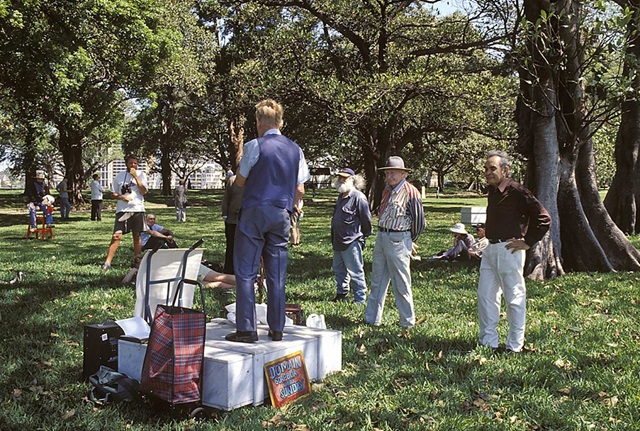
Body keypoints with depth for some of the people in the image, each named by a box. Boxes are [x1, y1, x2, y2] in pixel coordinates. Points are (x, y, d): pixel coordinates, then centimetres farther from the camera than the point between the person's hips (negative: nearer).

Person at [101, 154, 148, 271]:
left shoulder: (141, 174, 5)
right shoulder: (119, 175, 7)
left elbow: (143, 191, -8)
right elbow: (113, 193, 10)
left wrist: (135, 176, -11)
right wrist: (121, 197, -10)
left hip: (137, 209, 0)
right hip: (122, 209, 0)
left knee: (137, 235, 5)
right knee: (116, 235, -8)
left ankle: (137, 260, 16)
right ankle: (107, 262, -8)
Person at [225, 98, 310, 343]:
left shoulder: (255, 146, -7)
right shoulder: (295, 149, 8)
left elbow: (240, 181, 3)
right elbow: (300, 190, 8)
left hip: (255, 212, -5)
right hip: (282, 214, 5)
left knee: (246, 272, 1)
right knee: (277, 275, 9)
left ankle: (246, 329, 0)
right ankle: (276, 329, 13)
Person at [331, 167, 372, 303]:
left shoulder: (358, 197, -15)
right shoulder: (341, 196, 13)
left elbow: (366, 220, -12)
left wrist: (363, 237, -5)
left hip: (351, 242, -9)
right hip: (338, 241, 10)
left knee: (355, 272, -2)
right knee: (339, 269, 19)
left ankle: (360, 299, 7)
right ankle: (341, 293, 35)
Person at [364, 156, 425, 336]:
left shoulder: (411, 192, -10)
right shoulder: (386, 191, 12)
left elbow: (419, 221, -5)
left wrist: (410, 241, 6)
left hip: (398, 240, -8)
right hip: (381, 238, 8)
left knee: (401, 284, -1)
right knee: (377, 281, 12)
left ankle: (408, 323, 11)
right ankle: (371, 320, 20)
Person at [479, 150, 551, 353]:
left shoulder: (517, 191, -14)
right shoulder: (492, 191, 11)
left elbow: (544, 219, -16)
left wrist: (527, 243, -13)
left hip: (508, 250, -9)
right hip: (490, 249, 9)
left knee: (514, 298, 3)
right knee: (485, 296, 11)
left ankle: (514, 347, 14)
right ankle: (488, 342, 22)